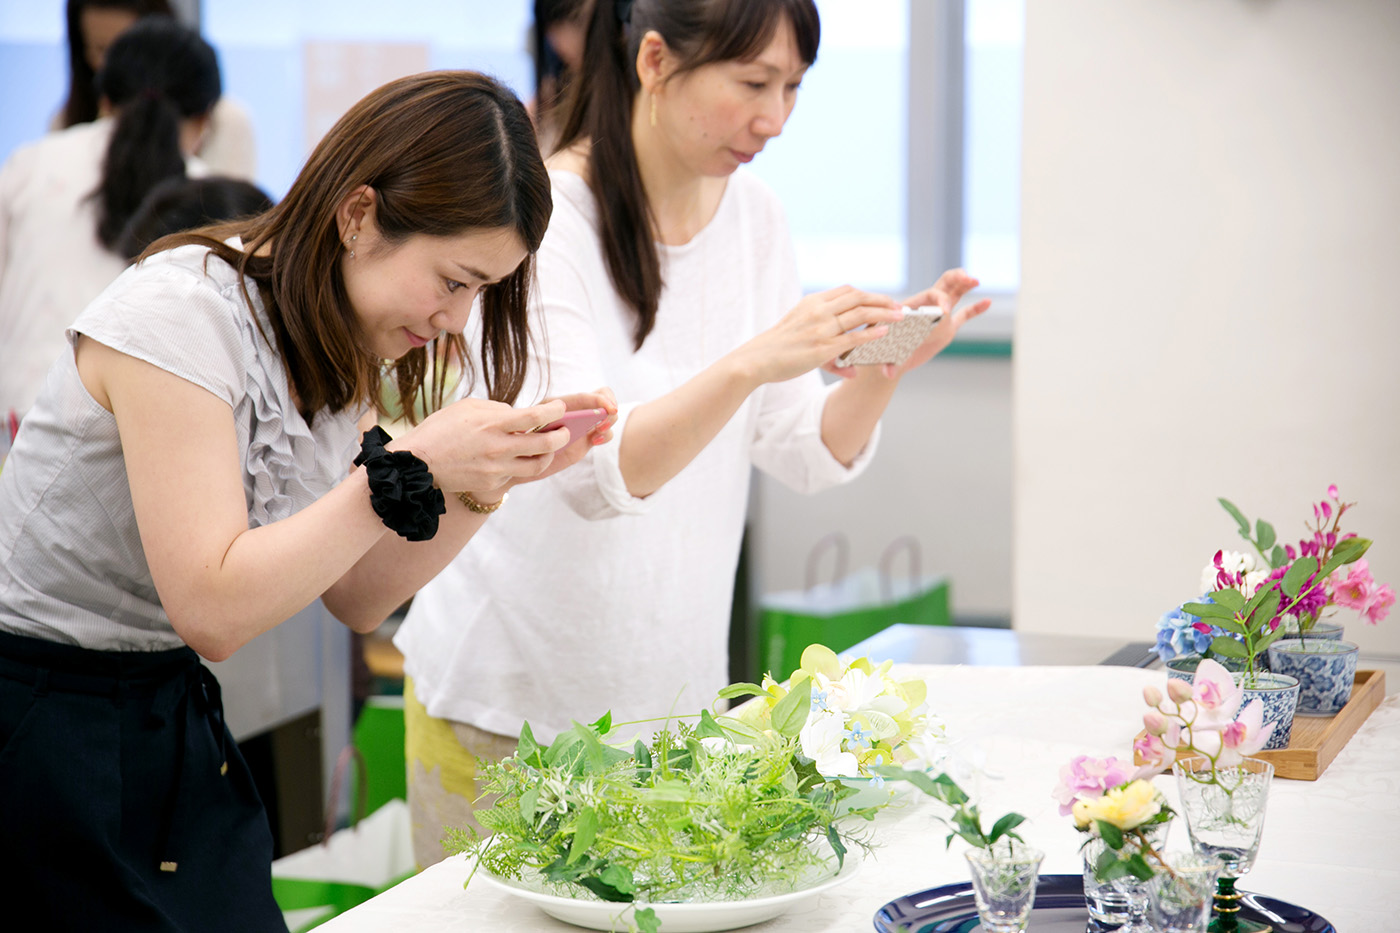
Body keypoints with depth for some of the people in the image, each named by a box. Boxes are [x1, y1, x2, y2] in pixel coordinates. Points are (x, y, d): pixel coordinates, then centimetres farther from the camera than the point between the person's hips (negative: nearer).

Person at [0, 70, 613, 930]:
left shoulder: (338, 343, 4)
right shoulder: (182, 313, -21)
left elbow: (357, 598, 4)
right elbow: (212, 609, -27)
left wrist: (483, 484, -11)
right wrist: (409, 469, -28)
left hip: (175, 719, 8)